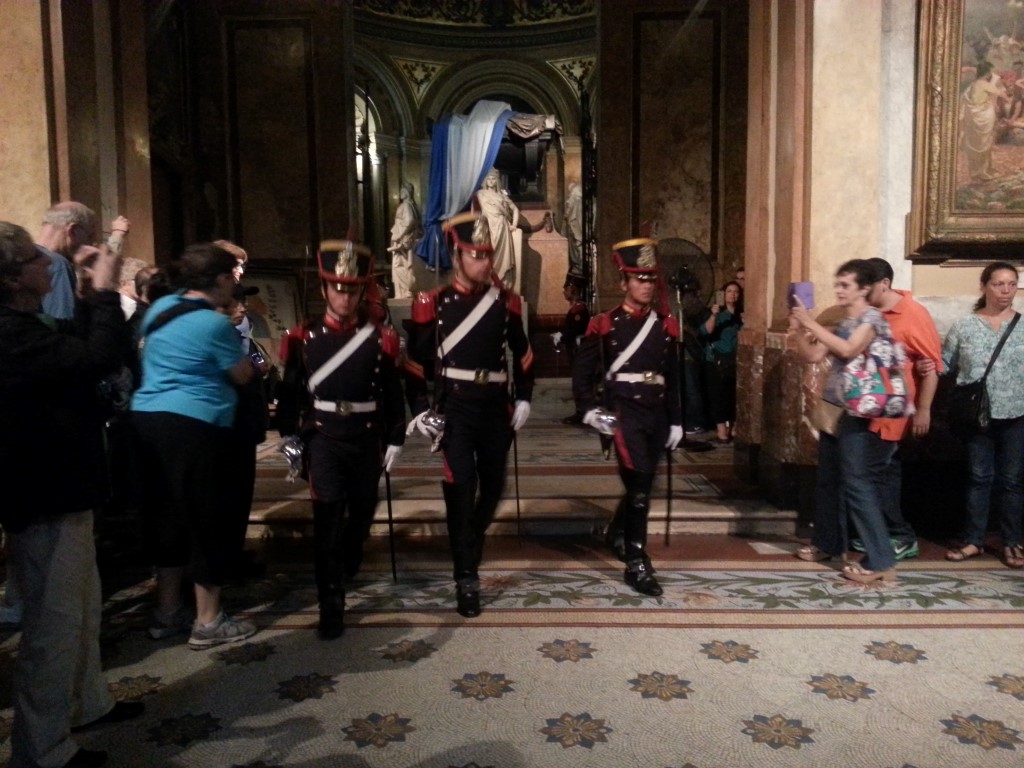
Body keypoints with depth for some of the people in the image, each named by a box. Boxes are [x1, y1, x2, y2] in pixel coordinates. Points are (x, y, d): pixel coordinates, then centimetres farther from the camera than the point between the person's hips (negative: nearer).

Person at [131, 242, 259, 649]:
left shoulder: (161, 308, 11)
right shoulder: (214, 323, -14)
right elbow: (242, 376, -3)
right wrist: (252, 360, 17)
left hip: (147, 419, 9)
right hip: (192, 427, -8)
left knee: (166, 516, 17)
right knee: (209, 521, 3)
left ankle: (167, 612, 28)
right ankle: (208, 622, 13)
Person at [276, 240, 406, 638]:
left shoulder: (380, 338, -1)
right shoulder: (306, 337, -1)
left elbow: (393, 394, 2)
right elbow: (290, 393, 2)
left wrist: (395, 439, 1)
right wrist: (289, 440, -1)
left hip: (367, 438, 2)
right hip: (323, 439, -2)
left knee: (363, 512, 17)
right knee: (328, 519, -5)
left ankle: (346, 569, 48)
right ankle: (331, 605, 4)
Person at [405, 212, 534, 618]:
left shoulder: (506, 301, 5)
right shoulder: (433, 303, -4)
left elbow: (522, 353, 15)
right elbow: (416, 361, -1)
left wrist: (523, 398, 9)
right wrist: (419, 410, -8)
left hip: (496, 406, 4)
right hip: (454, 406, -3)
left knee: (493, 484, 14)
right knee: (461, 486, -8)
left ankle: (471, 540, 45)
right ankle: (466, 579, 3)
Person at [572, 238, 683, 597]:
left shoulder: (666, 325, 10)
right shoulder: (605, 324, -2)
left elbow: (674, 376, 13)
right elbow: (582, 372, 1)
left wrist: (676, 420, 12)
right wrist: (591, 409, -10)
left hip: (657, 414, 5)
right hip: (624, 411, -5)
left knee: (643, 483, 16)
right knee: (638, 484, -12)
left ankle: (616, 534, 42)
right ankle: (637, 563, -1)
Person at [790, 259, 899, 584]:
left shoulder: (872, 317, -9)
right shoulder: (841, 322, 14)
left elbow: (848, 350, -25)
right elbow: (812, 356, 10)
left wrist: (811, 322, -22)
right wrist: (798, 329, -6)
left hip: (856, 413, -8)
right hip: (833, 409, 8)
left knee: (857, 484, -9)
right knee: (828, 480, 16)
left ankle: (880, 561, -4)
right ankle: (828, 542, 30)